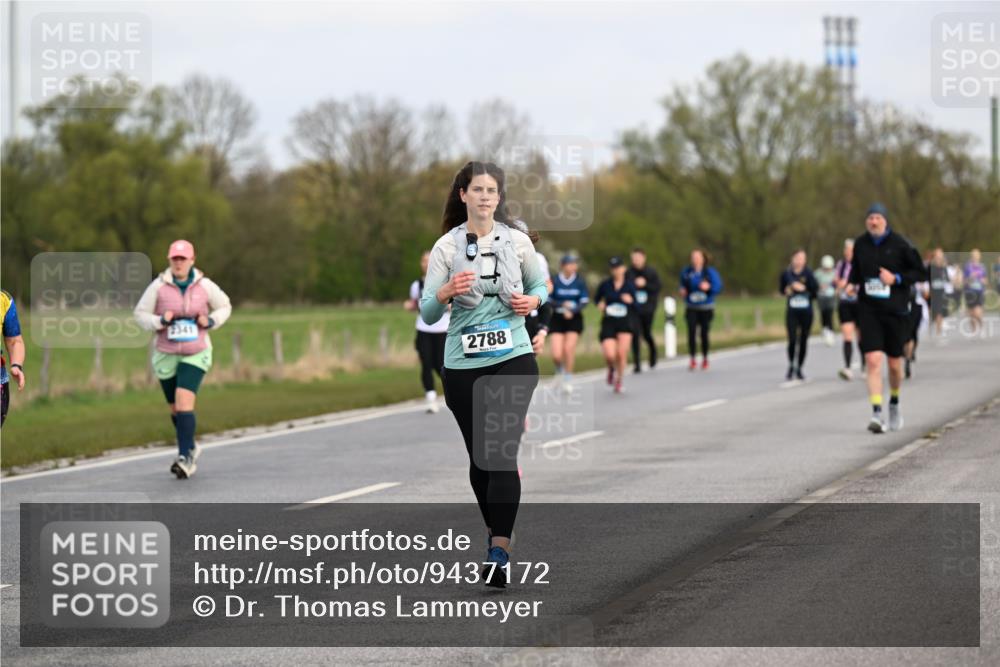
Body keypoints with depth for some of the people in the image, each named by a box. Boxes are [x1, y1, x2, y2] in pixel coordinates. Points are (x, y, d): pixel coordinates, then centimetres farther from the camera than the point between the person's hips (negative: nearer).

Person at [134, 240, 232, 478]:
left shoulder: (205, 286, -8)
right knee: (176, 408, 15)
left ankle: (185, 458, -21)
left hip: (195, 354, -2)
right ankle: (191, 447, 41)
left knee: (184, 402, -21)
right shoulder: (158, 286, -10)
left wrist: (211, 322, -10)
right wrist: (160, 321, -21)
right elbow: (141, 314, -2)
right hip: (166, 354, 2)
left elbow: (224, 306, 9)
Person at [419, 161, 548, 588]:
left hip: (513, 360, -1)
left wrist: (533, 301, -5)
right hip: (463, 365, 1)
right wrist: (445, 293, -26)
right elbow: (427, 314, -5)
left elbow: (540, 285, 18)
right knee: (479, 456, 10)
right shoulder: (446, 246, -2)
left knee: (503, 454, -14)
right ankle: (495, 529, 34)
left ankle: (499, 552, -18)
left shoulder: (518, 241, 2)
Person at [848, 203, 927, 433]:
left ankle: (894, 403, 37)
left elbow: (920, 273, -2)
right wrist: (852, 283, 3)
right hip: (868, 311, 1)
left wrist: (896, 278, -15)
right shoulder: (860, 244, 4)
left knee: (894, 363, 9)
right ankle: (876, 414, -18)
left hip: (895, 311, -1)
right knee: (873, 361, -14)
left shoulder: (900, 245, -6)